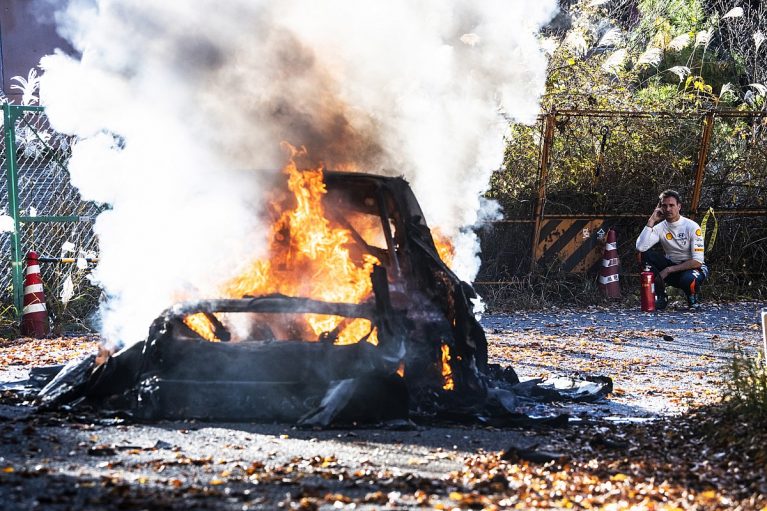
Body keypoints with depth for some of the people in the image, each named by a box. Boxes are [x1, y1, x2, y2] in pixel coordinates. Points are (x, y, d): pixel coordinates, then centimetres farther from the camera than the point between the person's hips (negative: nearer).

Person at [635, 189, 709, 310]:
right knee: (645, 255, -19)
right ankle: (660, 297, -9)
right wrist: (651, 221, -23)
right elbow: (640, 247, -24)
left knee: (687, 279, -41)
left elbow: (697, 261, -21)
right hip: (671, 267, 4)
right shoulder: (660, 228, -7)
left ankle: (694, 298, -3)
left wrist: (668, 270, -23)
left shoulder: (692, 227, -17)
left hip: (694, 268, -4)